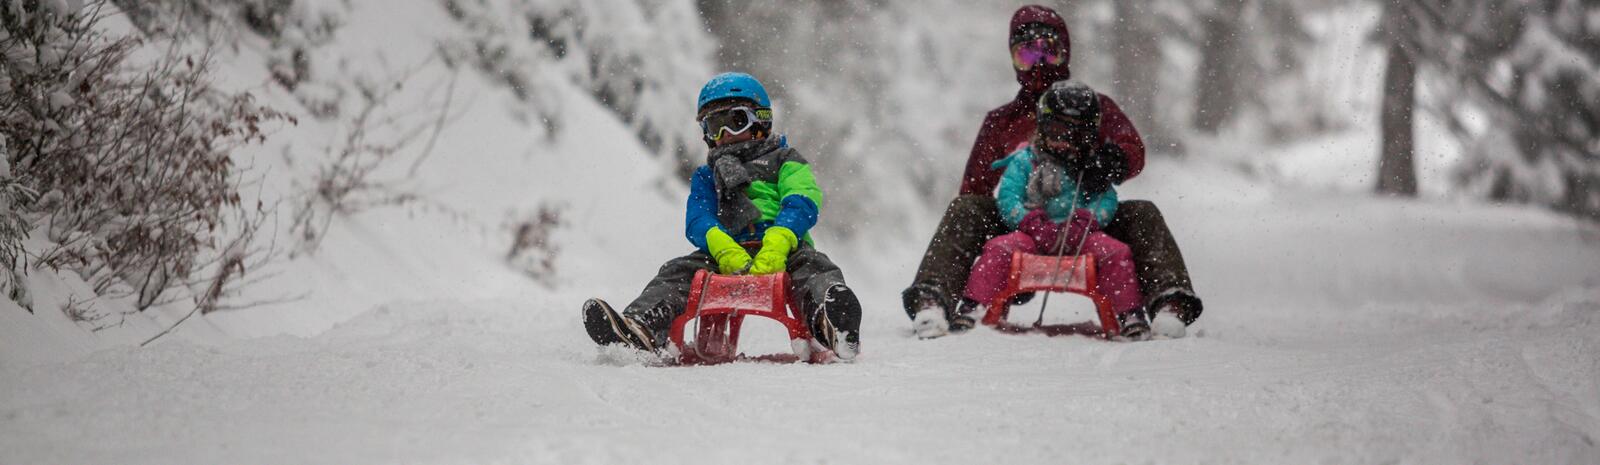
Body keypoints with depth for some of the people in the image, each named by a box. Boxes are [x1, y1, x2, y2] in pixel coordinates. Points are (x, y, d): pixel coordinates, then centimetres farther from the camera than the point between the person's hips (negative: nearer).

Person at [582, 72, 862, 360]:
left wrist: (776, 246, -25)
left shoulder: (785, 161, 21)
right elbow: (697, 221, 9)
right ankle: (641, 329, -50)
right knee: (677, 272, -23)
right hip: (726, 254, 3)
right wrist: (726, 251, -19)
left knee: (812, 264, -36)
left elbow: (801, 204, -1)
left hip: (782, 251, -3)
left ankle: (834, 328, -68)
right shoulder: (706, 177, 30)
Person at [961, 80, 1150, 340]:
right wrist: (1032, 223, -18)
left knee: (1115, 253, -24)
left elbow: (1106, 201, 5)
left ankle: (1130, 316, -17)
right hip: (1034, 234, -1)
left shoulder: (1093, 167, 17)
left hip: (1077, 236, 1)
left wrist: (1086, 219, -16)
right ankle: (974, 307, -31)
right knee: (999, 249, -30)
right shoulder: (1025, 160, 10)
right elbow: (1007, 197, -1)